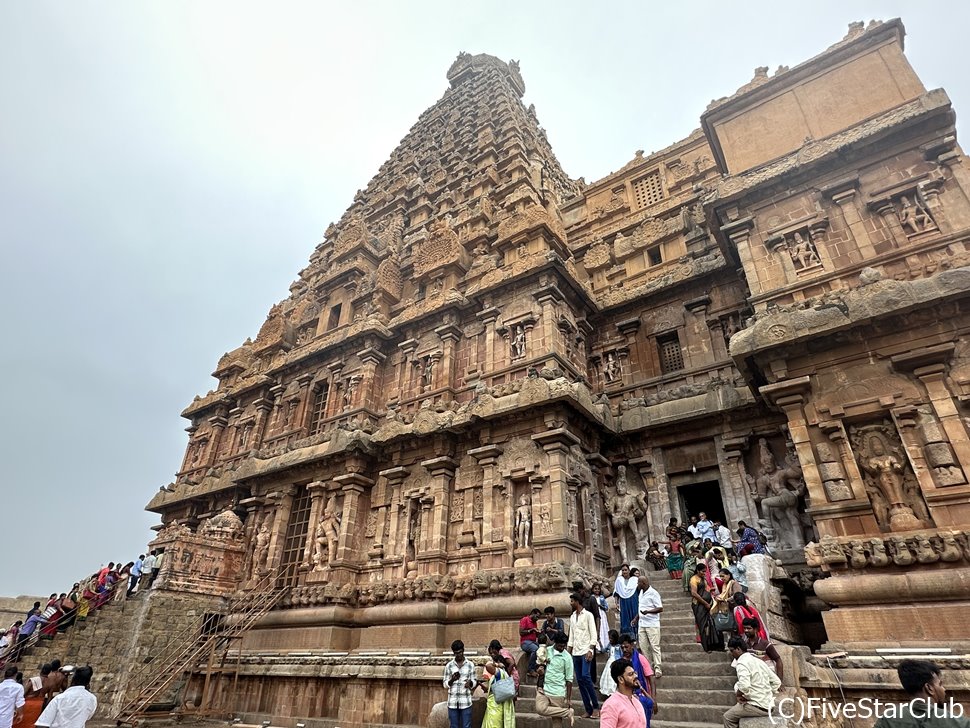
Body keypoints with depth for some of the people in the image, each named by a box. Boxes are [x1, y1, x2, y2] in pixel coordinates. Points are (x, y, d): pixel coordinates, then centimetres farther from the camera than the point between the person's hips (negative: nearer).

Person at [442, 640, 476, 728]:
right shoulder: (449, 665, 2)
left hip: (465, 702, -1)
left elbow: (474, 682, 4)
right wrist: (452, 680, -17)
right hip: (452, 702, 1)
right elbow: (445, 685, 4)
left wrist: (470, 683, -19)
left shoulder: (470, 665, 1)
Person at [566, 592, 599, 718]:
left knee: (585, 676, -18)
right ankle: (588, 710, 10)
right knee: (579, 680, 3)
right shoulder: (572, 617, 14)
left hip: (586, 651, -6)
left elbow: (593, 634, -8)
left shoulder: (588, 615, -3)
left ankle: (596, 707, -6)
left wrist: (590, 650, -16)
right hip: (575, 652, 6)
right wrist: (568, 652, 10)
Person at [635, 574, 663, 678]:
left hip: (652, 624, -8)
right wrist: (636, 618, 16)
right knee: (643, 646, 8)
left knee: (655, 646, -4)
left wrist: (648, 611, -26)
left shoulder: (653, 593, -13)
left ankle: (657, 669, 2)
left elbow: (660, 608, -15)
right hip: (642, 624, 8)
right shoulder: (641, 592, 12)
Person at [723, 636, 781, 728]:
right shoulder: (758, 661, 12)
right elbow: (777, 682, 16)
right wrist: (766, 696, 15)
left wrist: (737, 694, -10)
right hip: (768, 705, 9)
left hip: (757, 707, -9)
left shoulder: (742, 663, -14)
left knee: (728, 717, 6)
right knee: (733, 710, 24)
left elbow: (744, 686, -29)